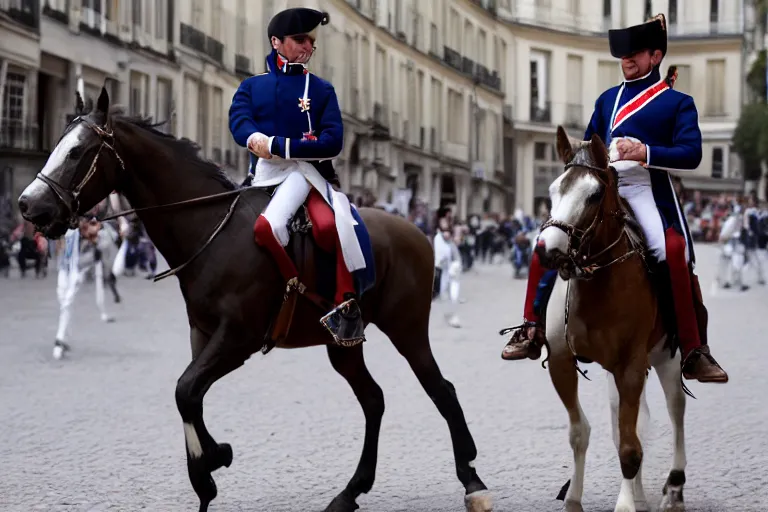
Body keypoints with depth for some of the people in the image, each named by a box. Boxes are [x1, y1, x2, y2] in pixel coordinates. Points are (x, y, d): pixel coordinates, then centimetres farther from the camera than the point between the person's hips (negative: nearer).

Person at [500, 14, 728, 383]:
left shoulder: (678, 102, 5)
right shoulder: (608, 99, 20)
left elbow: (691, 154, -7)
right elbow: (589, 145, 28)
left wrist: (646, 152, -21)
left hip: (646, 191, -5)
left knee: (674, 256, -26)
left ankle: (694, 351, -17)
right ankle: (532, 331, 7)